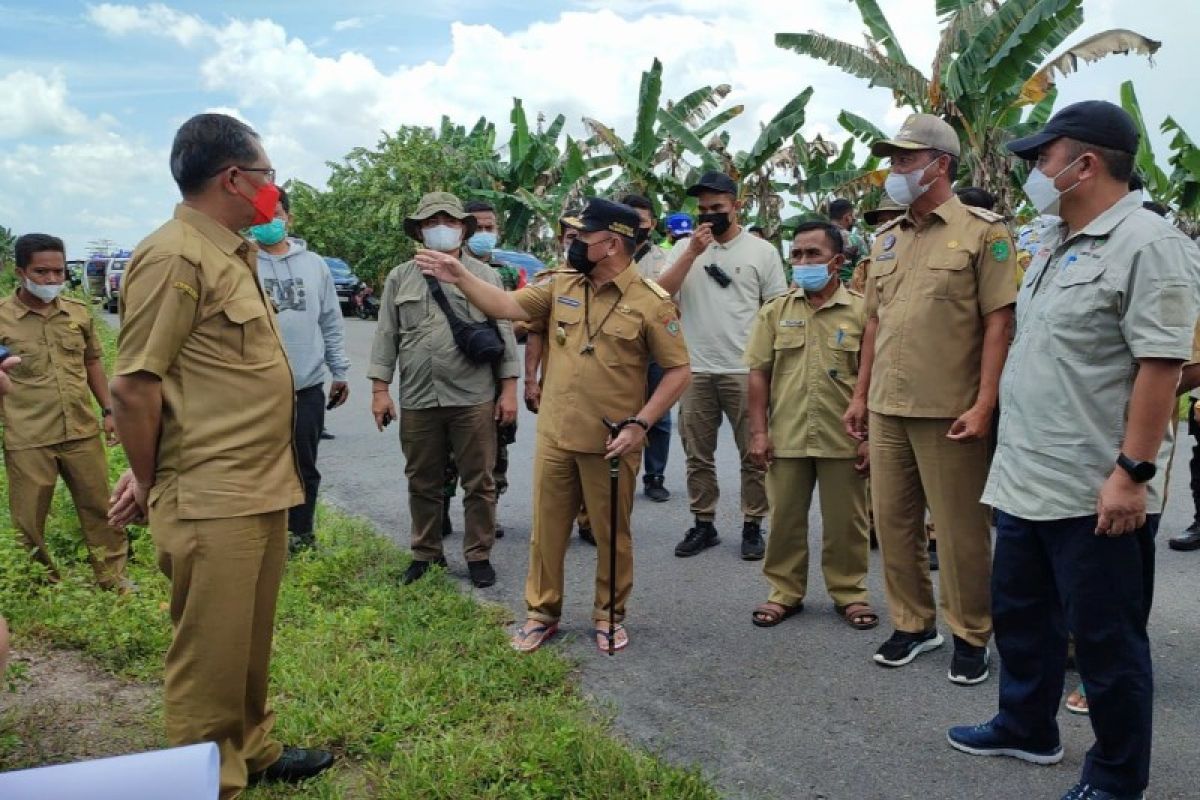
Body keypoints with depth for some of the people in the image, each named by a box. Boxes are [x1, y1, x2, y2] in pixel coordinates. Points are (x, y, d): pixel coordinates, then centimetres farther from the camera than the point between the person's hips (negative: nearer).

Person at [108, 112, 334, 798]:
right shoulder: (175, 257, -15)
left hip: (262, 488, 9)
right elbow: (134, 385, -16)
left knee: (251, 640, 22)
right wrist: (149, 484, -5)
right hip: (212, 500, -9)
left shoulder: (234, 254, 14)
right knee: (212, 654, 5)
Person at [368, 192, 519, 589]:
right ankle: (426, 553, 27)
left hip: (474, 398, -2)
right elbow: (386, 337, 9)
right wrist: (380, 389, 2)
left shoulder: (485, 276, 5)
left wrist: (508, 389, -2)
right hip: (417, 400, 2)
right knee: (423, 483, 12)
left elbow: (504, 335, 3)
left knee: (479, 482, 5)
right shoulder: (399, 278, 9)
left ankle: (479, 555, 18)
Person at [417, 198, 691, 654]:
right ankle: (541, 613, 31)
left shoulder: (650, 302, -10)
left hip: (611, 443, -4)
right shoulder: (561, 286, 5)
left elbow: (678, 370, -9)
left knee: (611, 536, 12)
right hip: (554, 437, 4)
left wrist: (639, 423, -17)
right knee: (546, 531, 14)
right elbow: (507, 307, 6)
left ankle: (609, 616, 31)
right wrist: (460, 276, -5)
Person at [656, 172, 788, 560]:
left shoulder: (762, 251, 3)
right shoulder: (685, 248, 8)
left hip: (745, 370, -2)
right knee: (698, 455, 10)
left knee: (753, 454, 4)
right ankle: (703, 524, 22)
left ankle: (753, 526, 16)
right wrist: (692, 252, -11)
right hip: (695, 370, 2)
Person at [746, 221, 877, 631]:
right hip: (786, 437, 2)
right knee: (785, 519, 10)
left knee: (845, 522, 10)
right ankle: (785, 592, 25)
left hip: (843, 439, -1)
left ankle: (849, 593, 27)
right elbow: (759, 373, 4)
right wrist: (758, 432, -2)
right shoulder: (775, 310, 5)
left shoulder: (861, 310, -1)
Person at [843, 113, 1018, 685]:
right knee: (893, 520, 12)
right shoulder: (886, 238, 14)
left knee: (960, 529, 4)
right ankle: (913, 624, 28)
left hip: (950, 411, -6)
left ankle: (970, 635, 22)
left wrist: (984, 404, -17)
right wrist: (861, 395, 14)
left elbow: (998, 322, -10)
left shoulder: (981, 231, -5)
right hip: (887, 407, 6)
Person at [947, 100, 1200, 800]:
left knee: (1106, 640, 6)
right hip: (1026, 479, 9)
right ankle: (1027, 729, 40)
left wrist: (1133, 472, -23)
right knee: (1020, 616, 21)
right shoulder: (1057, 247, 15)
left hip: (1096, 492, -9)